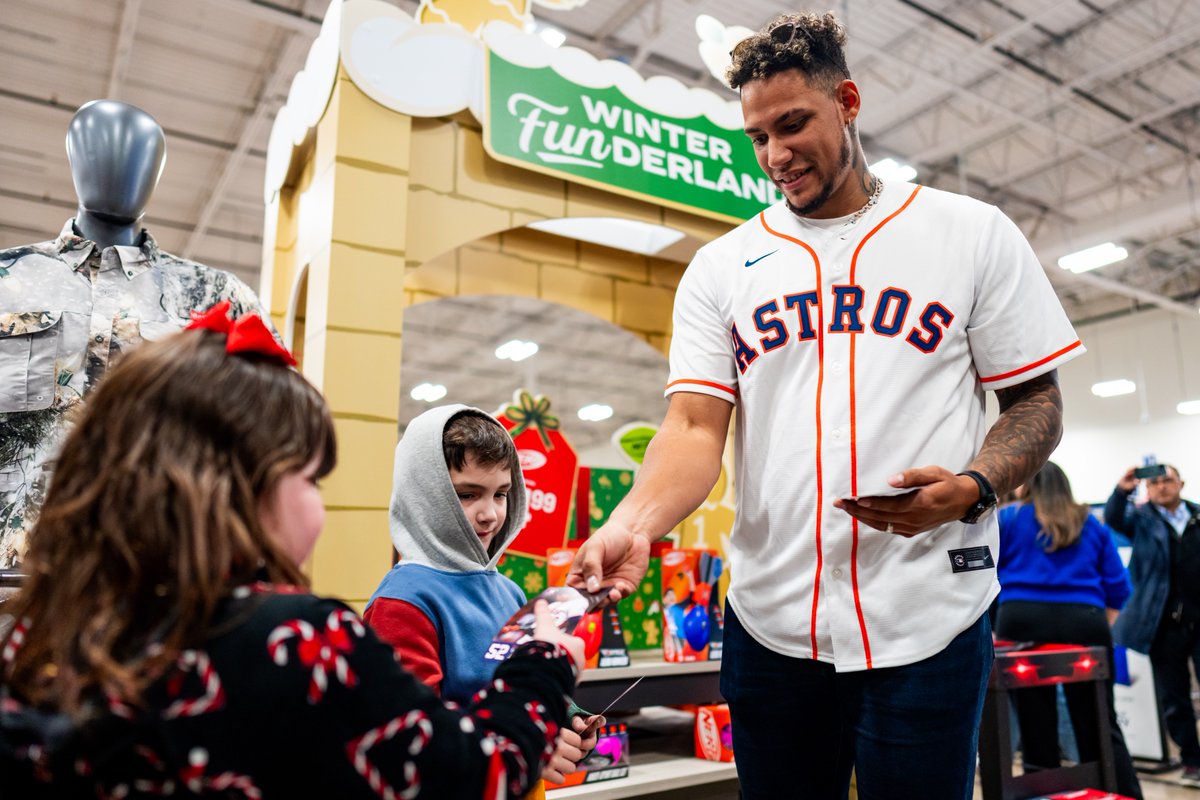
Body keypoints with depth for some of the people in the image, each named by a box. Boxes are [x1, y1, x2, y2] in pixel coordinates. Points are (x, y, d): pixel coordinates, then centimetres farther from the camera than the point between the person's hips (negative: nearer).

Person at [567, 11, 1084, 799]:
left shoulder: (972, 233, 3)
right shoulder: (721, 267, 6)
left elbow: (1037, 403, 5)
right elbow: (695, 426, -3)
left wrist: (971, 488, -16)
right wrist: (634, 523, -21)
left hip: (927, 618, -1)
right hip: (770, 619, 2)